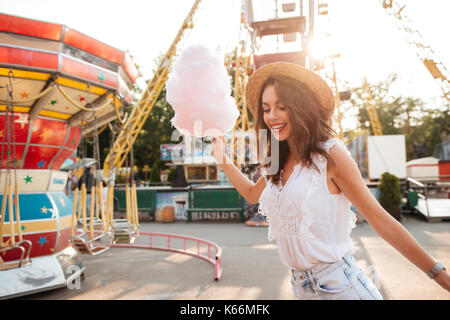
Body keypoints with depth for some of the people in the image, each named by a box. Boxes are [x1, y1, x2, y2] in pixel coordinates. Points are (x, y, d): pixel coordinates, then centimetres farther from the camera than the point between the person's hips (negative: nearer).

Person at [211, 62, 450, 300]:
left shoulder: (329, 154, -13)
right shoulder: (278, 163, 5)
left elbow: (378, 218, -11)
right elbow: (252, 194, 24)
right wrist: (223, 159, 17)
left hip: (339, 285, -6)